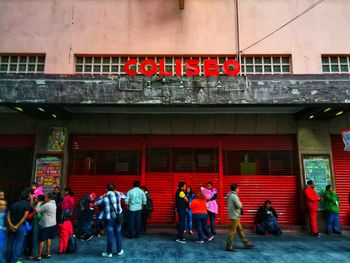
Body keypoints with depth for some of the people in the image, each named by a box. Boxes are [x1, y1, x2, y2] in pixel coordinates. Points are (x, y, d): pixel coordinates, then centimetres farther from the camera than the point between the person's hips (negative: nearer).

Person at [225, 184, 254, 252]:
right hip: (234, 216, -10)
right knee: (232, 231, -3)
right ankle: (229, 246, 3)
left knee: (240, 229, 16)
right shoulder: (234, 196, -19)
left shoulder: (230, 195, 12)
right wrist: (240, 203, 1)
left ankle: (246, 243, 27)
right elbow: (239, 205, -21)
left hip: (235, 215, 10)